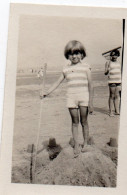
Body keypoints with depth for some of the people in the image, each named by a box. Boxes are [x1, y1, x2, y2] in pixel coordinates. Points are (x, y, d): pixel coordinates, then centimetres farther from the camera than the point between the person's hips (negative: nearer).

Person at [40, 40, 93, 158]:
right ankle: (76, 146, 13)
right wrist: (47, 93, 7)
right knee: (74, 122, 6)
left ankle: (85, 143, 22)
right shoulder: (66, 69, 7)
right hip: (71, 98, 2)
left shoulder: (85, 67, -2)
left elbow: (90, 86, -2)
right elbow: (58, 82, 14)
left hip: (84, 97, -2)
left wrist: (90, 103, -5)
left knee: (84, 121, 6)